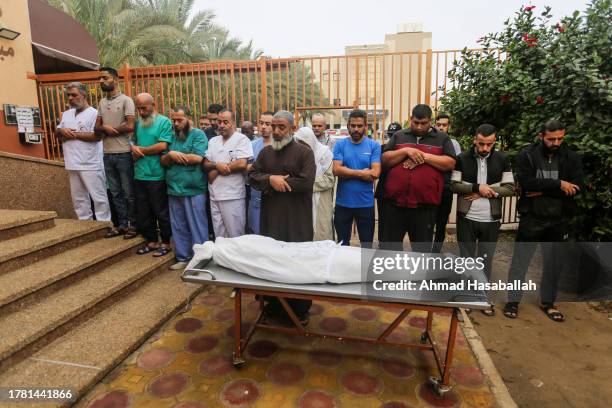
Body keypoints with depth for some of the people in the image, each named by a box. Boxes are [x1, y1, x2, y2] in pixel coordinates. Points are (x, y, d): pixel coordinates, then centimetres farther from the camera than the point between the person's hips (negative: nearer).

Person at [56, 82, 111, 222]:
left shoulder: (93, 113, -6)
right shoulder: (66, 114, 17)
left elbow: (97, 136, -18)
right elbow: (57, 133, 21)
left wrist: (74, 134, -11)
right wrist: (61, 130, -2)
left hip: (90, 165, -8)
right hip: (73, 164, 8)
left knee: (99, 197, -2)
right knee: (78, 198, 13)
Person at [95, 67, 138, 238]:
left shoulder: (126, 100, -4)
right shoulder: (102, 102, 15)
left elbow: (130, 126, -14)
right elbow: (97, 128, 12)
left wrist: (107, 130, -4)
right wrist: (105, 128, -11)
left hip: (123, 153, -6)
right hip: (107, 154, 7)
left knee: (129, 192, 1)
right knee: (115, 192, 11)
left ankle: (133, 225, 11)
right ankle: (122, 224, 21)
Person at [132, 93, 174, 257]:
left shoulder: (164, 122, -6)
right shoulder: (138, 123, 13)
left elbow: (162, 146, -15)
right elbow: (134, 143, 20)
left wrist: (140, 150, -5)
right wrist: (134, 149, -4)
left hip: (157, 176, -7)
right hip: (140, 175, 7)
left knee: (161, 212, 3)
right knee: (143, 213, 14)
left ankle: (166, 243, 18)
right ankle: (152, 241, 28)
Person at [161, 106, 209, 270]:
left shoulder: (198, 135, -3)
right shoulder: (172, 137, 15)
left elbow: (197, 158, -17)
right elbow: (163, 161, 11)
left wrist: (174, 155, -6)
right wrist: (170, 155, -11)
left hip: (193, 190, -6)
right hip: (174, 189, 7)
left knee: (196, 227, 1)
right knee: (178, 227, 13)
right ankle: (183, 258, 26)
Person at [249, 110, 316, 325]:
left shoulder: (304, 152, -2)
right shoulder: (265, 152, 14)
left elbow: (306, 181, -15)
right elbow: (252, 176, 6)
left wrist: (276, 184, -9)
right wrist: (270, 179, -14)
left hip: (297, 219, -4)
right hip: (271, 217, 4)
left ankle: (300, 309, 20)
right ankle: (273, 305, 26)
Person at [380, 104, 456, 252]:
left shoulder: (442, 138, 7)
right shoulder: (398, 136, 10)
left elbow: (450, 163, -3)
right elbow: (384, 160, 3)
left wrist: (425, 156, -13)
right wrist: (406, 151, -11)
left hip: (425, 204, -1)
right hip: (395, 202, 1)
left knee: (422, 246, 12)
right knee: (391, 243, 12)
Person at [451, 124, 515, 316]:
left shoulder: (503, 160, 2)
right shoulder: (462, 158, -2)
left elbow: (510, 188, -1)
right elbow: (453, 185, -7)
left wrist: (484, 192, -13)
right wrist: (478, 187, -18)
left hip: (491, 220, 1)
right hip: (466, 218, -1)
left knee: (485, 259, 12)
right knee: (466, 258, 9)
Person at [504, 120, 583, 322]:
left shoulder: (572, 158, 2)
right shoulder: (527, 155, -6)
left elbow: (576, 188, -10)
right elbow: (526, 182, -19)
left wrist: (542, 191, -17)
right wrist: (558, 185, -18)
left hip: (558, 220, 3)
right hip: (531, 217, -3)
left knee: (553, 263, 14)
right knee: (520, 260, 4)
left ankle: (548, 303, 31)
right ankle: (513, 301, 17)